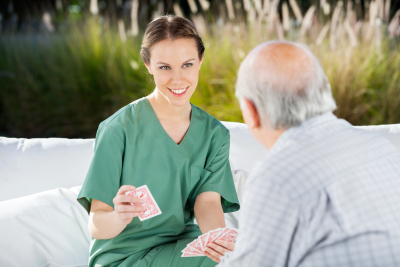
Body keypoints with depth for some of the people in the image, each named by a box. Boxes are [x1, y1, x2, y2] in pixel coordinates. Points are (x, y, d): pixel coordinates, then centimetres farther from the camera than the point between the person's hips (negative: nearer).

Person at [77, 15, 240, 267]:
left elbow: (208, 201, -10)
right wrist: (119, 217, -38)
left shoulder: (215, 134, 3)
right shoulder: (119, 129, -12)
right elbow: (96, 225, -14)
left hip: (183, 246, 5)